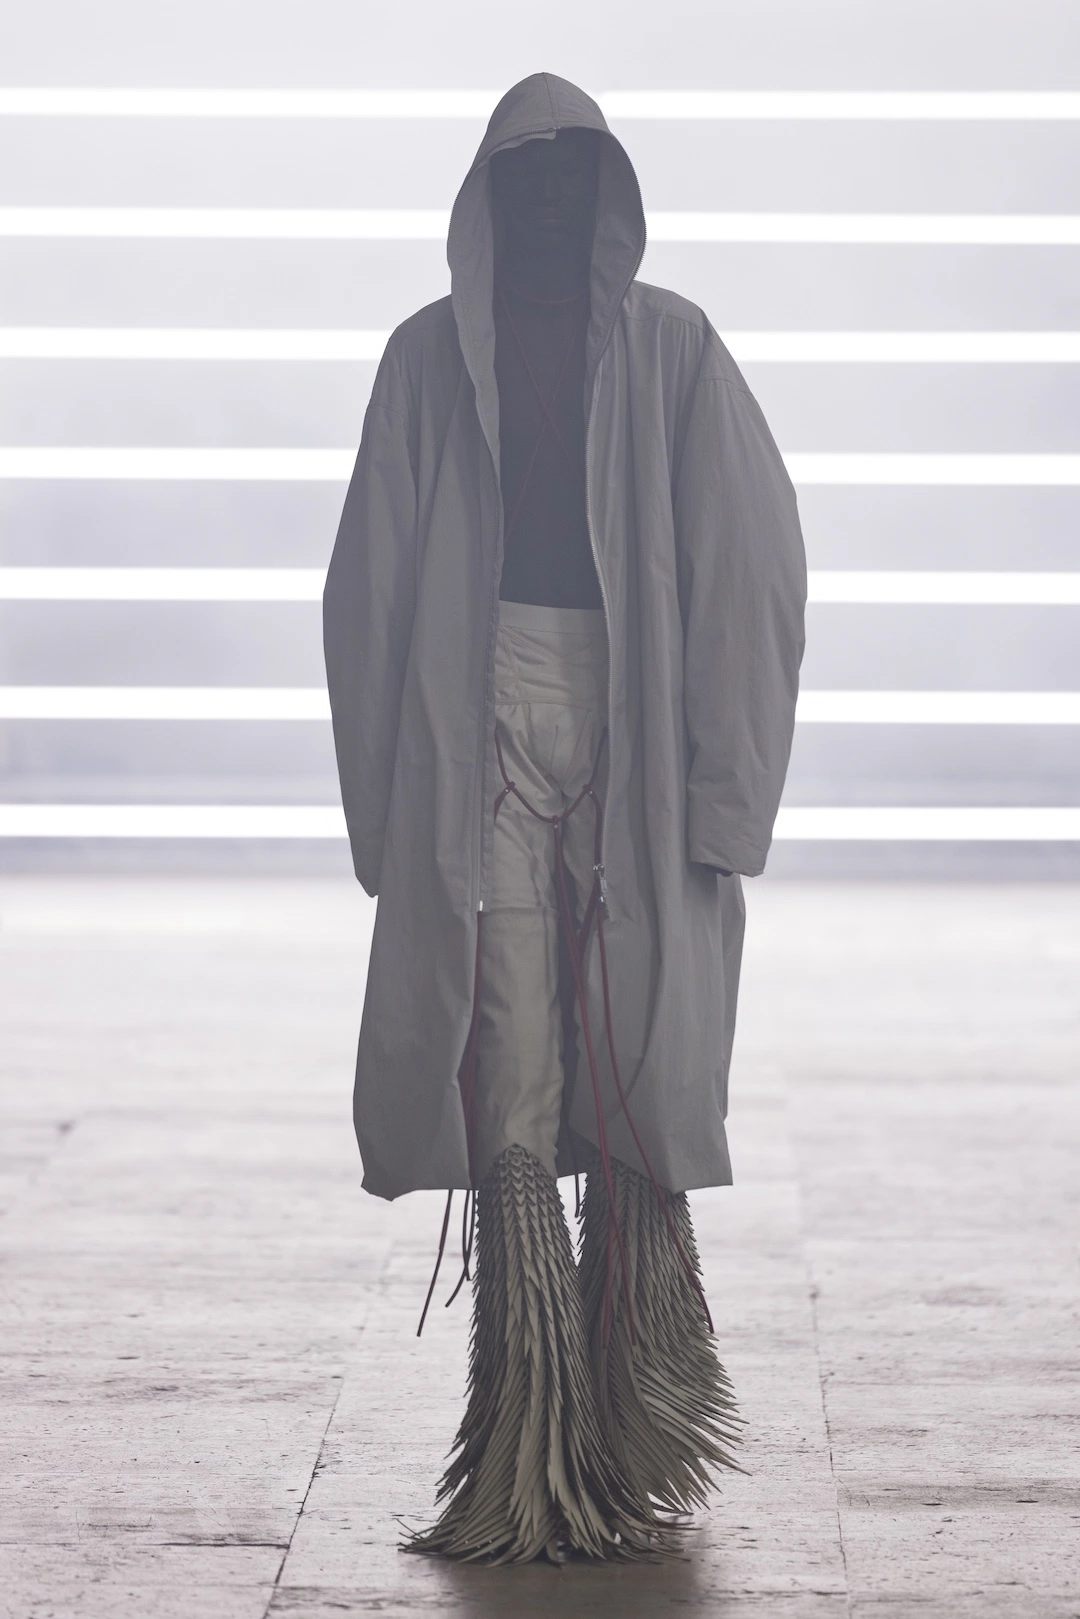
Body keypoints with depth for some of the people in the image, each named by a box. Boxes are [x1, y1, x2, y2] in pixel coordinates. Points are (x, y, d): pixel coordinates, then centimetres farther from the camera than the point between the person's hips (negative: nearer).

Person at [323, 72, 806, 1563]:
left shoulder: (673, 349, 10)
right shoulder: (431, 357, 12)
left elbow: (752, 571, 5)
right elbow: (373, 587, 10)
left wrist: (723, 792, -3)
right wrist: (393, 801, 3)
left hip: (640, 728, 0)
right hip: (487, 719, 0)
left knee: (640, 1075, -1)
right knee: (505, 1084, -5)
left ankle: (628, 1441, 13)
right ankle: (531, 1456, -1)